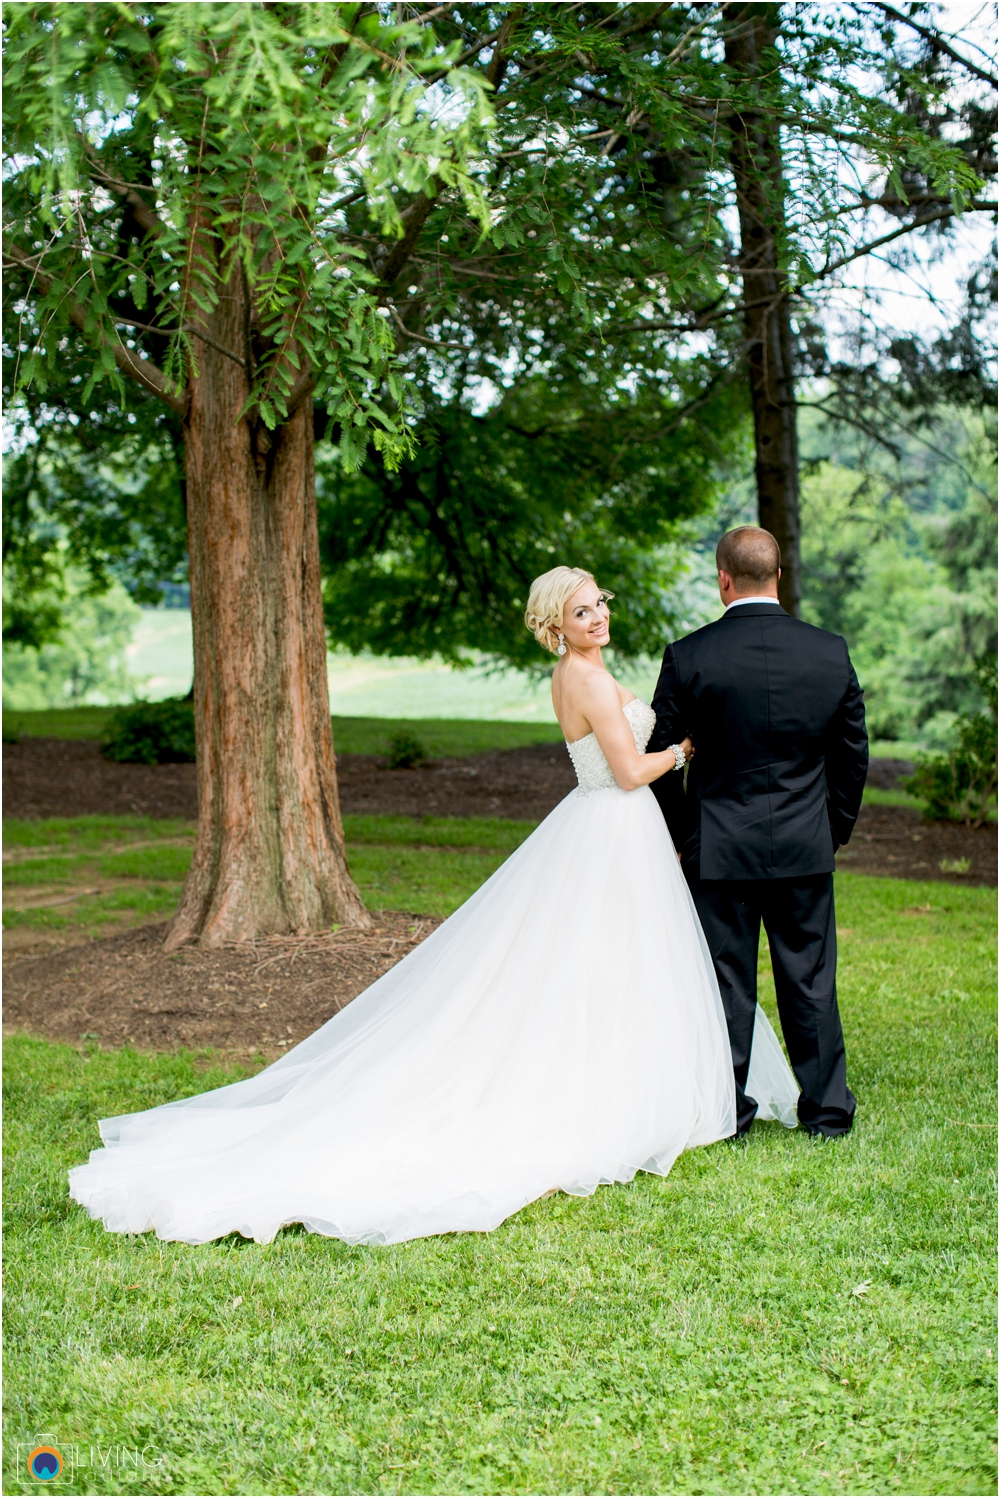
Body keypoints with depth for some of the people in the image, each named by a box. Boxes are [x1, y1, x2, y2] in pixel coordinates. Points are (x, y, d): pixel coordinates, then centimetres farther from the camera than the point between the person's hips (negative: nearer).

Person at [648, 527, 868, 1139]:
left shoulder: (689, 657, -11)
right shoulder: (831, 652, -3)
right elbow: (854, 754, 6)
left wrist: (684, 835, 10)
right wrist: (836, 828, 19)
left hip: (720, 849, -2)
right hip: (807, 848, 2)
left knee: (728, 982, 7)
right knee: (812, 981, 11)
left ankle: (727, 1111, 16)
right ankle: (828, 1109, 19)